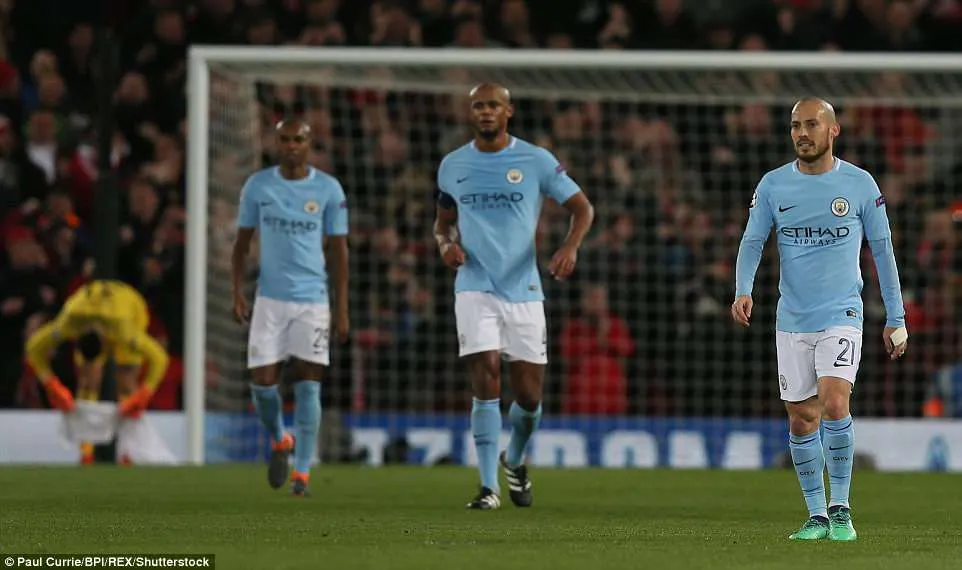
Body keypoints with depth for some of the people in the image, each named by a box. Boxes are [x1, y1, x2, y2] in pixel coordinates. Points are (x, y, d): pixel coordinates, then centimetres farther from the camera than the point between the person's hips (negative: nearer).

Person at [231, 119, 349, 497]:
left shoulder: (328, 189, 1)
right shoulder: (257, 186, 4)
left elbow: (338, 250, 3)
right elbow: (242, 242, 10)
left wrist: (341, 310, -1)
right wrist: (237, 292, -2)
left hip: (313, 299, -1)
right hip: (270, 298, 1)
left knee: (308, 384, -7)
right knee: (263, 381, -4)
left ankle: (302, 472, -3)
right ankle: (279, 441, 26)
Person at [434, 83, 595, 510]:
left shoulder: (536, 161, -1)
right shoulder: (452, 165, 7)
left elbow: (582, 208, 3)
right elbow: (443, 221, 20)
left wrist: (570, 247, -16)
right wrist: (445, 243, -3)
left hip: (524, 290, 0)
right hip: (475, 288, 0)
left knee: (529, 396, 2)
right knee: (486, 381, -15)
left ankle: (515, 460, 34)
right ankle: (488, 487, -11)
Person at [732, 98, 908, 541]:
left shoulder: (860, 184, -1)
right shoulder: (773, 185, 3)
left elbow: (882, 250, 6)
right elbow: (752, 242, 3)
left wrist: (896, 318, 6)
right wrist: (743, 291, -17)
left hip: (842, 316, -3)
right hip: (792, 321, 3)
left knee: (834, 404, -21)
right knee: (802, 420, 4)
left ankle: (841, 509, -8)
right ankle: (816, 516, 17)